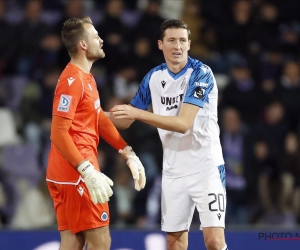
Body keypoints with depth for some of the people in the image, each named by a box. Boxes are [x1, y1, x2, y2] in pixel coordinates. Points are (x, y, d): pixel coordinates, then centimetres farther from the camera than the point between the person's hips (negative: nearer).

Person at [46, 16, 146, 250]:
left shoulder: (86, 78, 15)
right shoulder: (72, 81, -16)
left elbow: (100, 120, 19)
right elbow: (59, 133, -21)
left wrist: (129, 154, 13)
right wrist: (88, 172, -26)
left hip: (71, 174, 10)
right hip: (76, 174, -10)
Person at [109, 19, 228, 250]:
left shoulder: (201, 73, -14)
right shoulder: (153, 77, 4)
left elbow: (183, 124, -24)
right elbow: (126, 121, 15)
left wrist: (138, 113, -29)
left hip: (206, 168, -5)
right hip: (173, 171, 5)